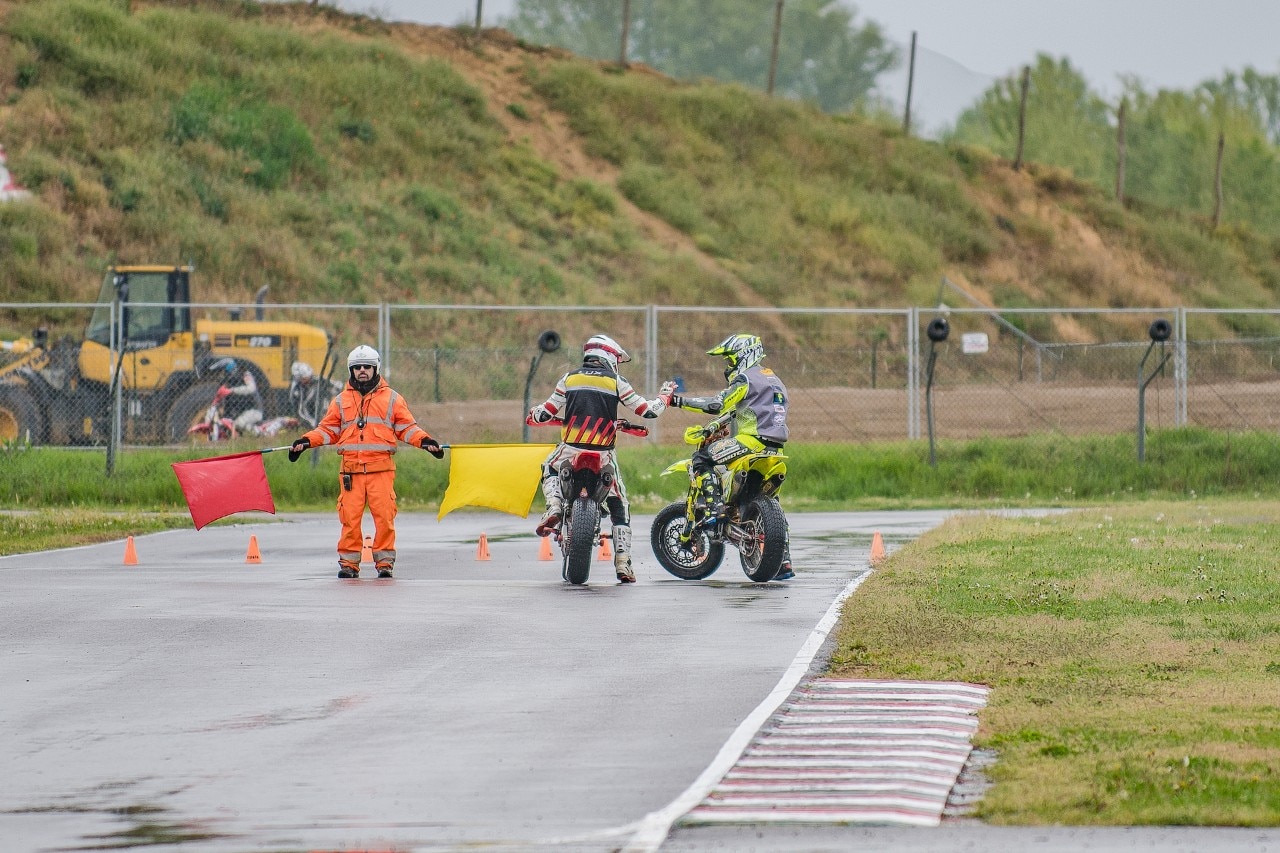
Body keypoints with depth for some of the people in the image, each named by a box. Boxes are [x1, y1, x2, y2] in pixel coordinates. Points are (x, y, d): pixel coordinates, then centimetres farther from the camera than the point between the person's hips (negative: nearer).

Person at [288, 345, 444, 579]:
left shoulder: (392, 399, 12)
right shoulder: (341, 401, 16)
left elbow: (407, 428, 12)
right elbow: (328, 430, 18)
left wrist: (424, 440, -4)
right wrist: (306, 441, 3)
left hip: (381, 468, -1)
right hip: (350, 469, 1)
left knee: (384, 515, -7)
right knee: (350, 516, -4)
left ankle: (385, 561, 2)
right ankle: (349, 562, 4)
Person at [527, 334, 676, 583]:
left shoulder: (569, 379, 7)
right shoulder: (616, 382, 2)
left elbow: (546, 413, 8)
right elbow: (648, 410, 3)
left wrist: (533, 415, 32)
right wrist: (664, 396, 24)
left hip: (570, 450, 1)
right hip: (603, 454, -1)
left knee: (549, 472, 35)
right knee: (619, 507, 12)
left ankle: (554, 506, 4)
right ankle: (623, 564, 2)